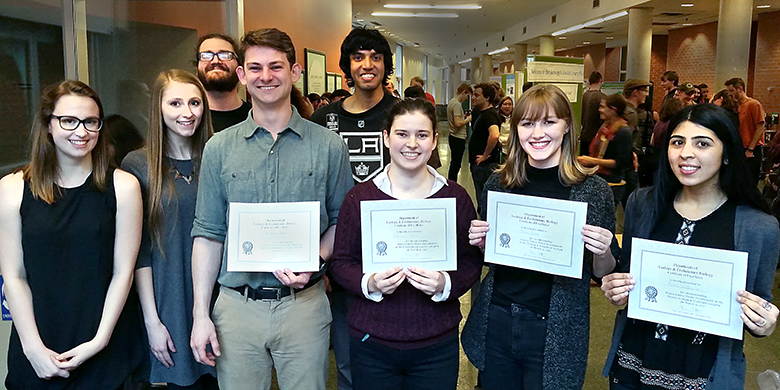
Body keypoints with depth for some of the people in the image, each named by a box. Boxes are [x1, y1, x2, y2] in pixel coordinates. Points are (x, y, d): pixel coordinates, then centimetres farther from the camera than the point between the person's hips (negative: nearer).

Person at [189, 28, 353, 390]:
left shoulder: (328, 146, -1)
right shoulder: (219, 148, 3)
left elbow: (340, 221, 6)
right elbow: (208, 234, 3)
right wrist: (200, 314, 0)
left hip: (304, 304, 0)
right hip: (237, 306, 1)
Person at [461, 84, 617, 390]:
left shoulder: (593, 190, -8)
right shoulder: (499, 183, -1)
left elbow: (602, 274, 0)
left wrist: (603, 253, -20)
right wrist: (480, 243, -9)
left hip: (557, 334, -2)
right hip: (495, 323, 3)